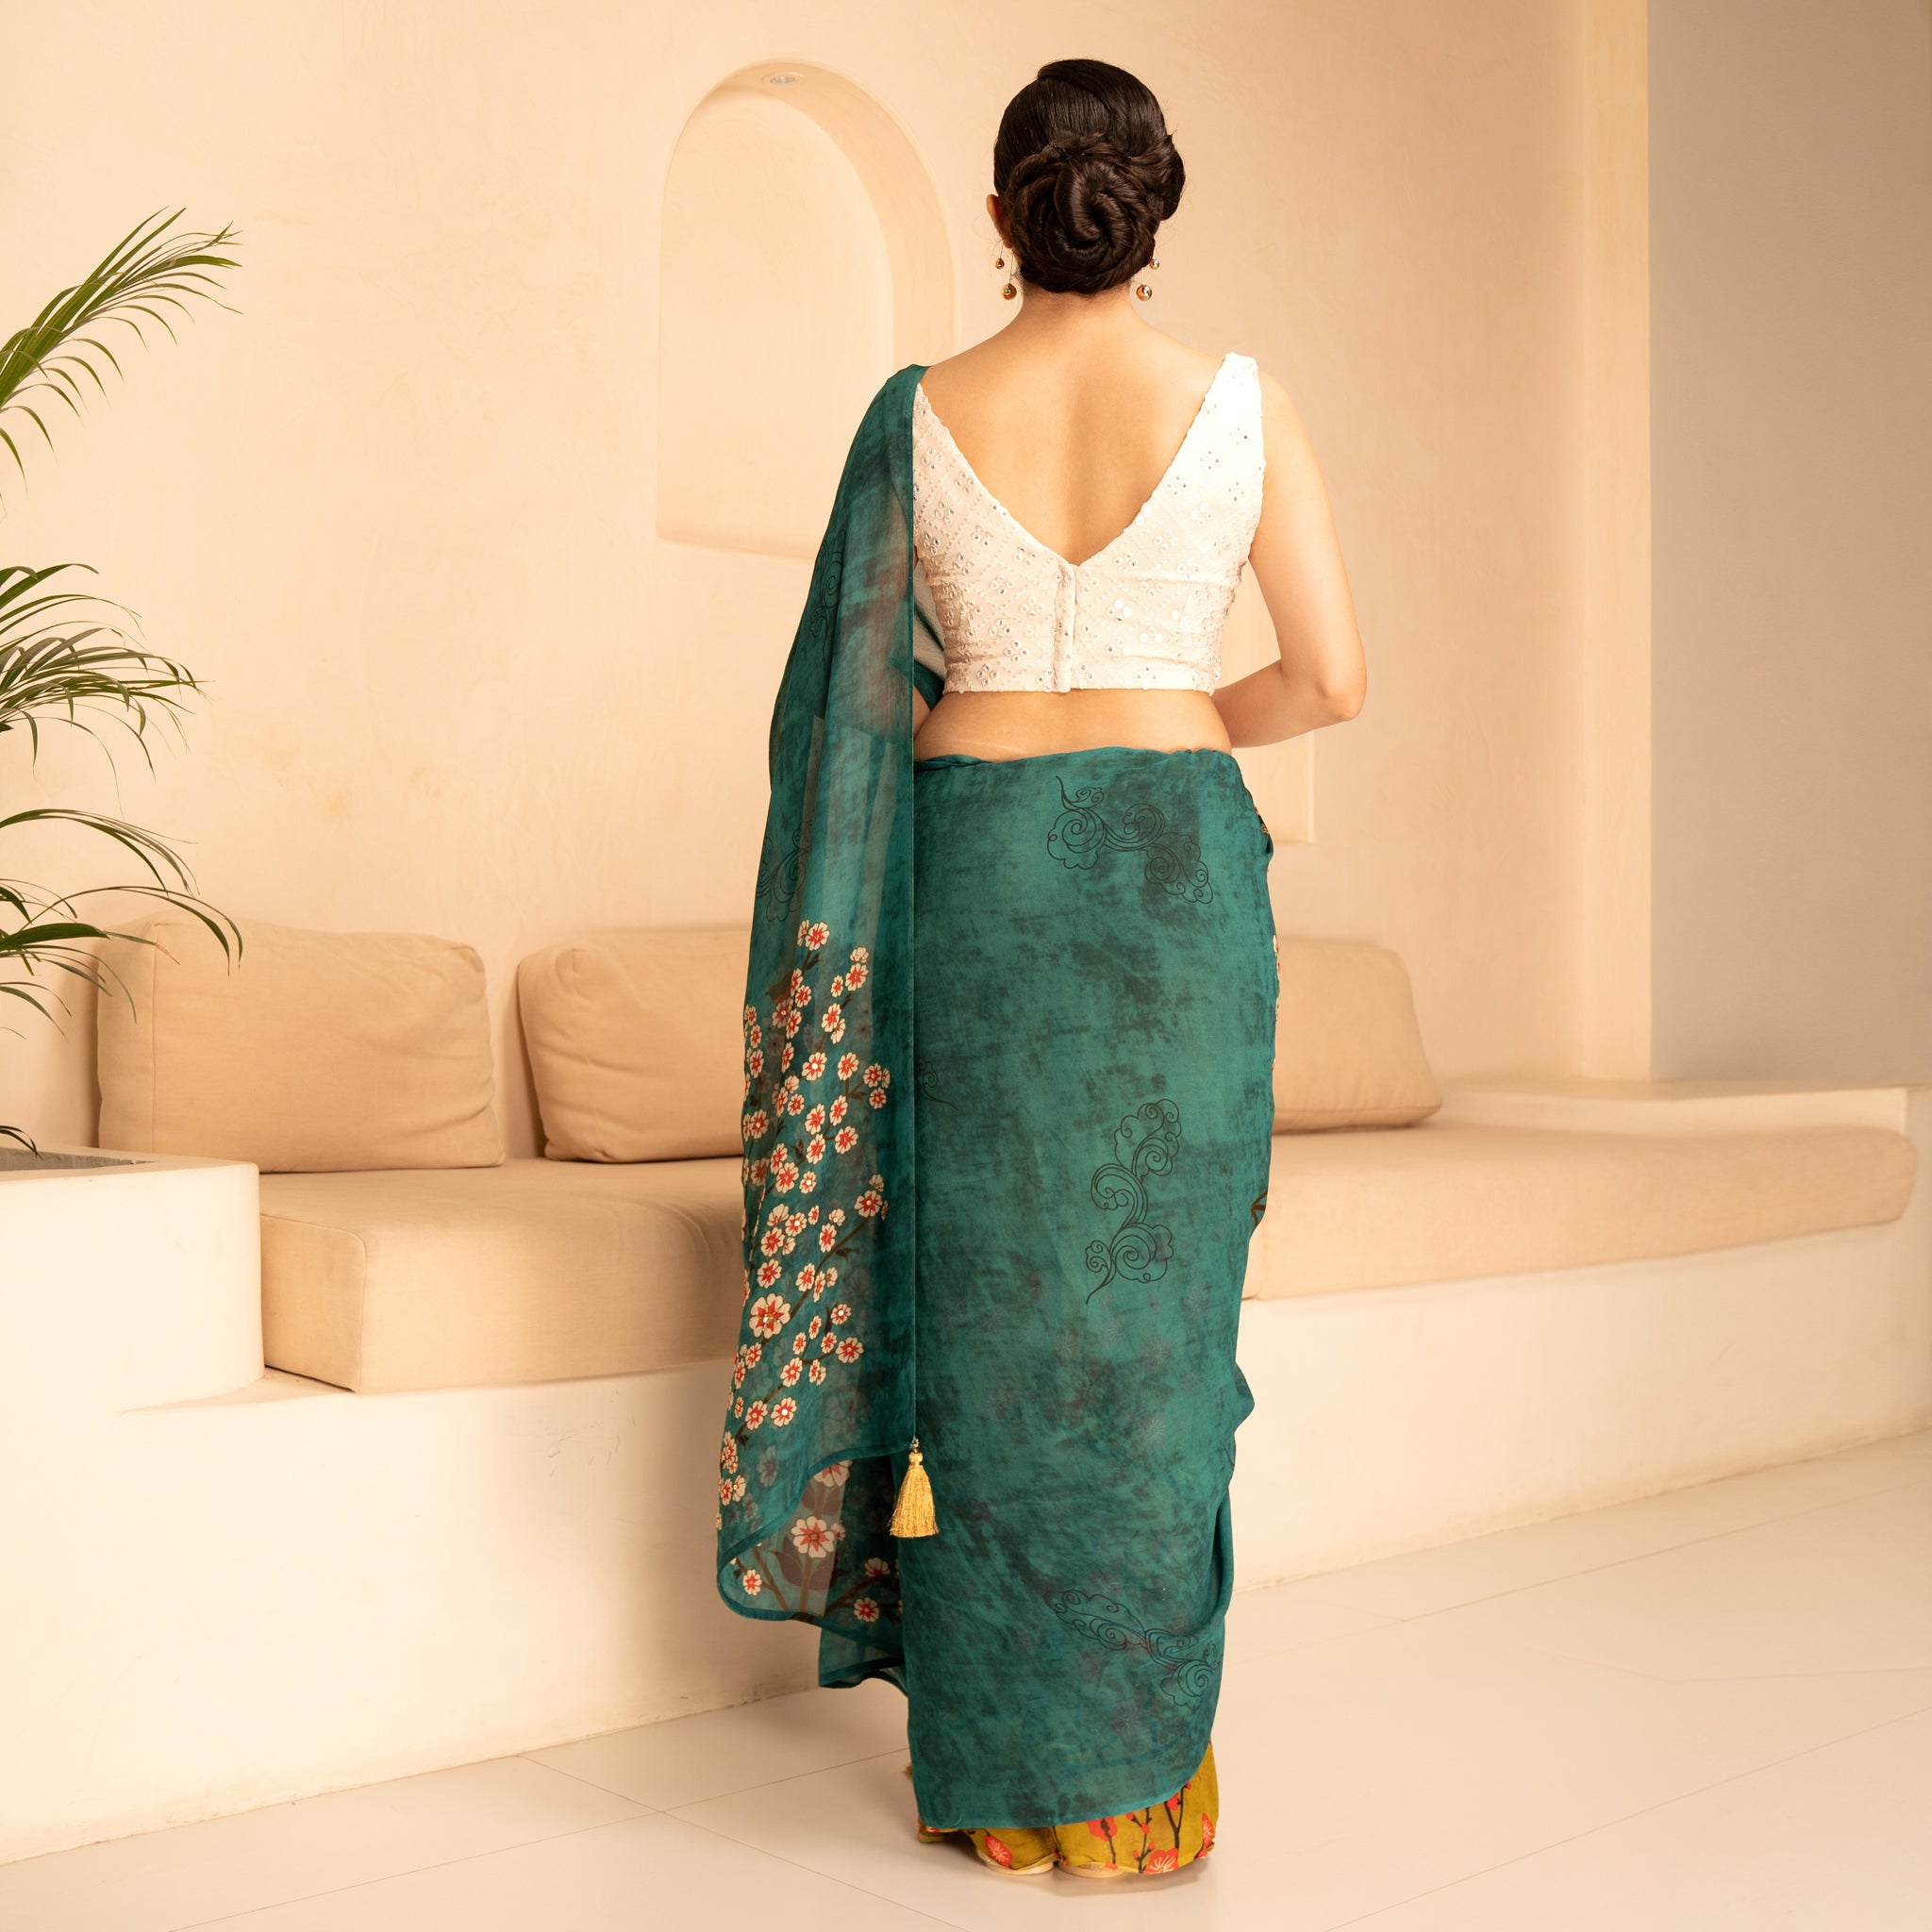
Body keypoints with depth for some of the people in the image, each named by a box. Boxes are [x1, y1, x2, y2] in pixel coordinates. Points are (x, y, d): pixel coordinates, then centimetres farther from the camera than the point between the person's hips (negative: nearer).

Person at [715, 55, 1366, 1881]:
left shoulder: (918, 414, 1)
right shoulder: (1242, 404, -1)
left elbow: (858, 696, 4)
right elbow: (1330, 677, 1)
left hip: (969, 861, 1)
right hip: (1174, 863, 0)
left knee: (980, 1300, 8)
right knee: (1150, 1302, 6)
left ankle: (997, 1763, 16)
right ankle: (1132, 1764, 14)